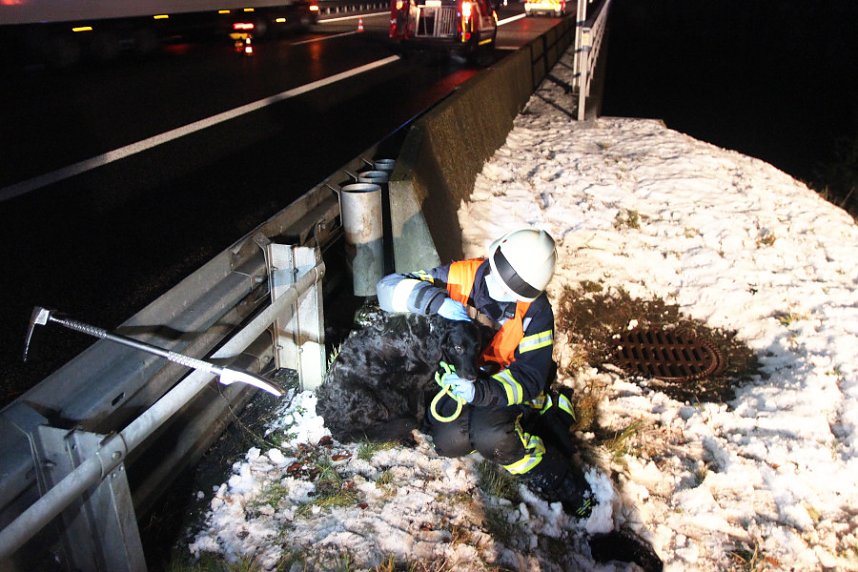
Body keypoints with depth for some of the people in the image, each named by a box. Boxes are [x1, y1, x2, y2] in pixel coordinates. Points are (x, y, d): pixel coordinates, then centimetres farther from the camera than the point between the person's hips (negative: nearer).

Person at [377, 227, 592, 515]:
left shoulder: (536, 311, -18)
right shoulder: (460, 276, -17)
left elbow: (528, 378, -20)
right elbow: (389, 287, -20)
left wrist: (480, 391, -38)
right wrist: (439, 301, -38)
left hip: (505, 379, -2)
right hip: (458, 375, 3)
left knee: (490, 436, -32)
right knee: (449, 441, -24)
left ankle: (564, 488, -8)